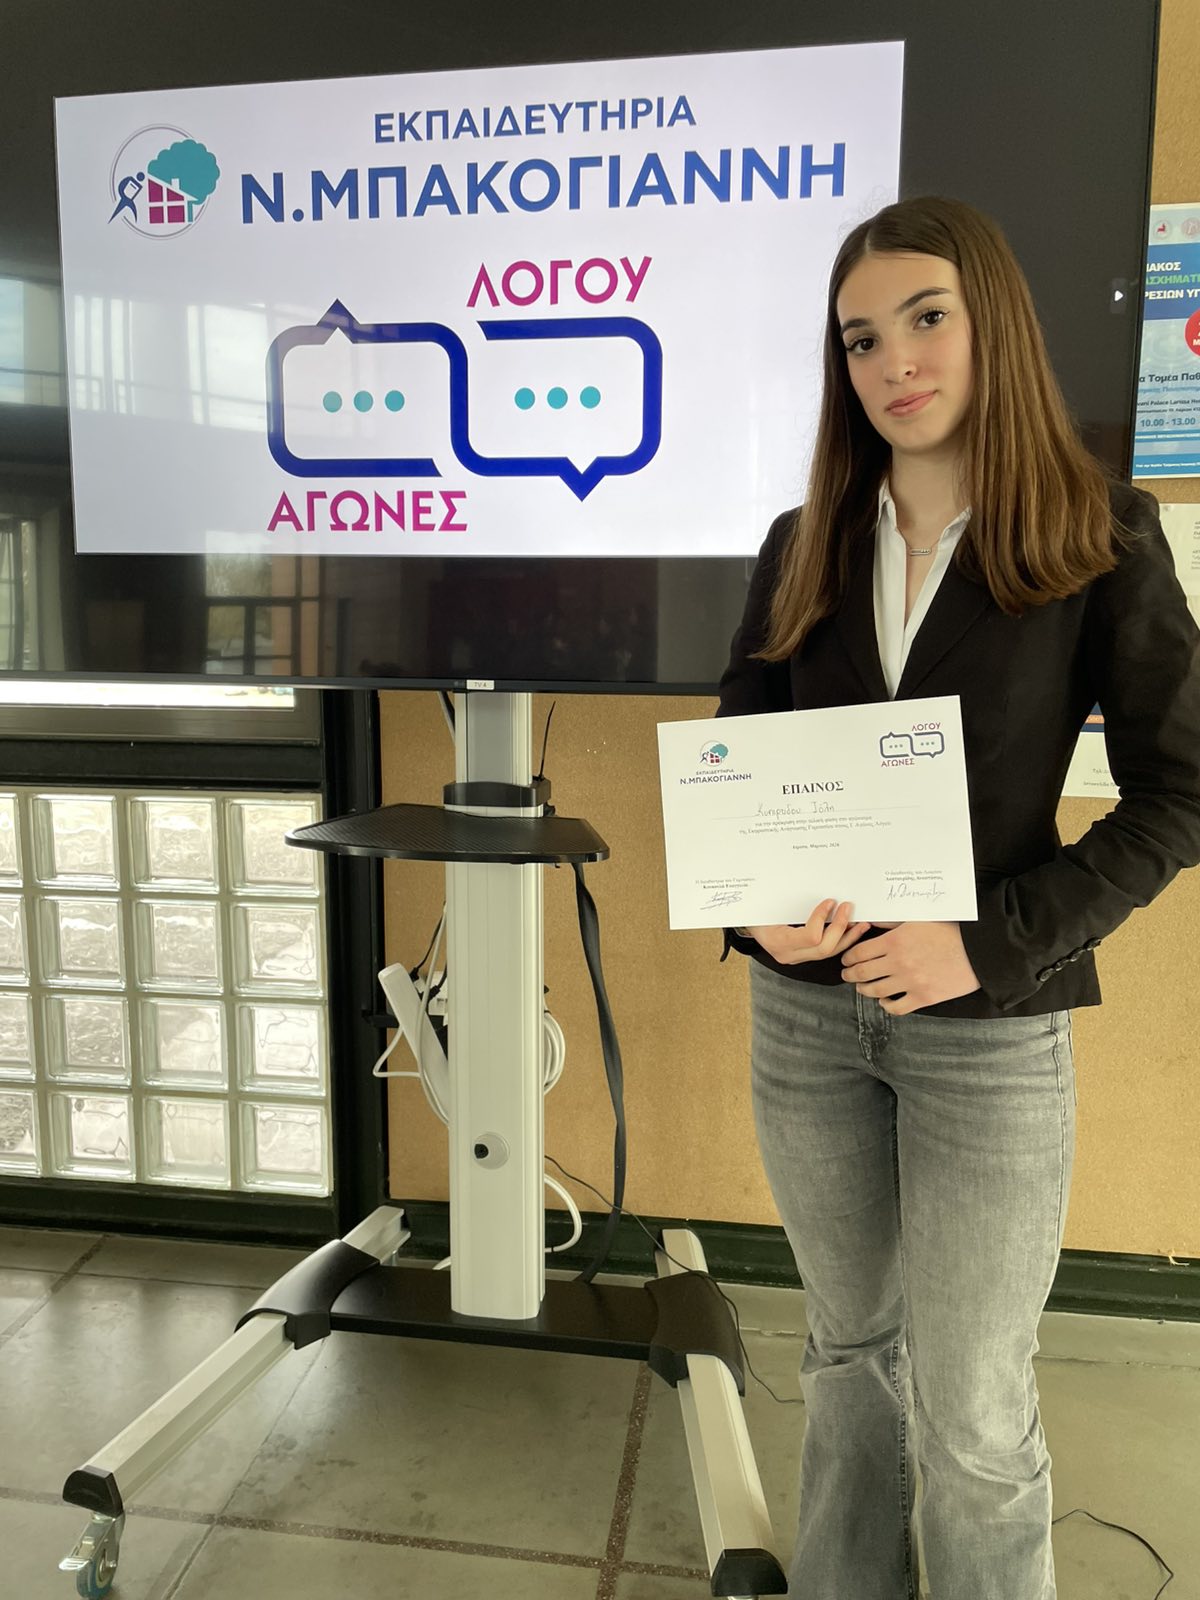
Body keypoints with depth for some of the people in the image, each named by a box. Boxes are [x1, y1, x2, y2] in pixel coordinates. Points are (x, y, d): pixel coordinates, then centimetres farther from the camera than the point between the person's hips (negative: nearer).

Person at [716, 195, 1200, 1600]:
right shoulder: (803, 548, 5)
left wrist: (991, 942, -17)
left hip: (990, 1024, -3)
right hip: (806, 1009, 4)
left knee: (972, 1415, 7)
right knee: (849, 1349, 21)